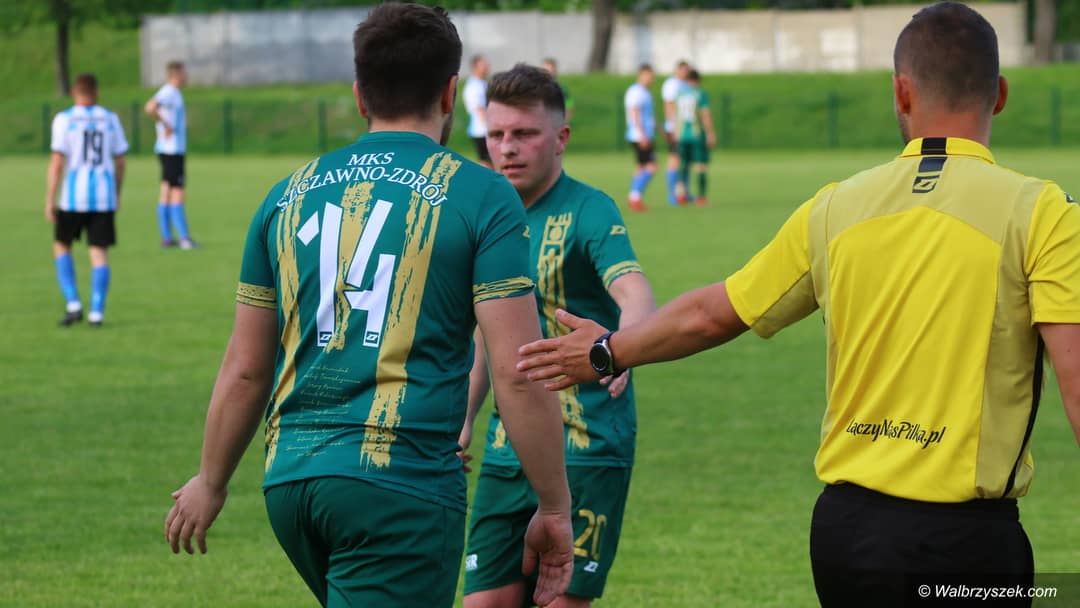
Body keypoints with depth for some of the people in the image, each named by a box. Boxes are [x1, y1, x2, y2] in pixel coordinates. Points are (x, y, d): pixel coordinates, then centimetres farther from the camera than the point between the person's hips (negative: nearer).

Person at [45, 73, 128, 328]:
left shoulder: (64, 119, -4)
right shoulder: (110, 119, 5)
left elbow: (57, 162, -9)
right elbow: (120, 161, 9)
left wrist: (49, 201, -6)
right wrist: (117, 194, 23)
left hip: (73, 196, -2)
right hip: (104, 197, 2)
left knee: (61, 246, 15)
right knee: (99, 253, 5)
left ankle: (73, 304, 4)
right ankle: (97, 312, -2)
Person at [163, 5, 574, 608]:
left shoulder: (292, 193, 12)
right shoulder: (480, 196, -3)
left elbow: (245, 370, 16)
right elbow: (518, 375, -9)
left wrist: (211, 483, 29)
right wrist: (555, 510, -1)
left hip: (290, 479, 6)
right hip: (403, 482, -6)